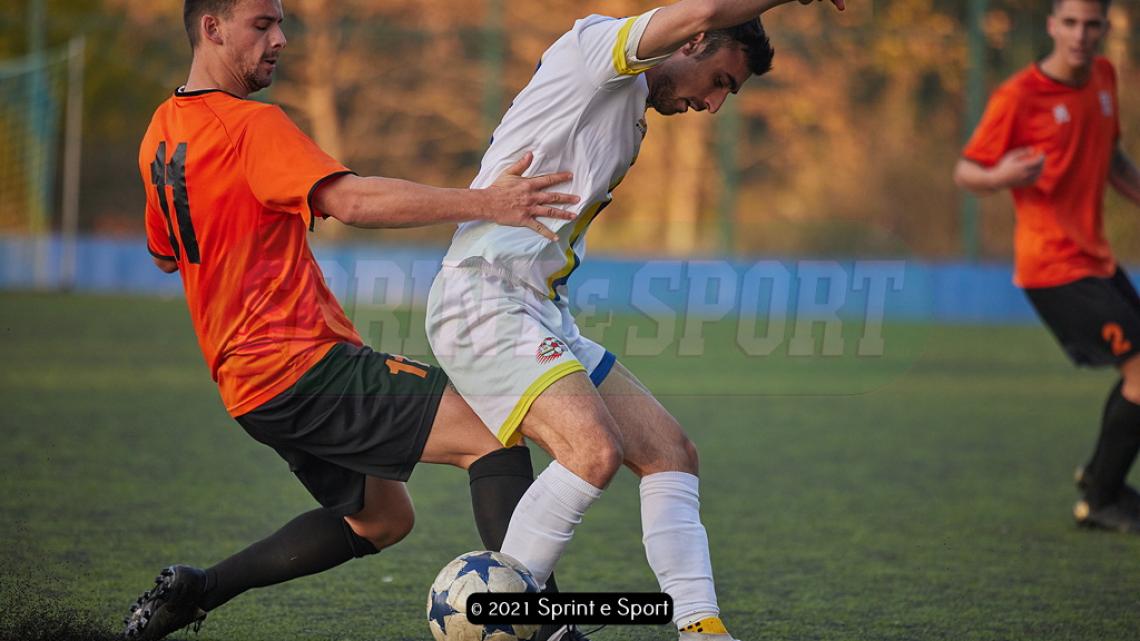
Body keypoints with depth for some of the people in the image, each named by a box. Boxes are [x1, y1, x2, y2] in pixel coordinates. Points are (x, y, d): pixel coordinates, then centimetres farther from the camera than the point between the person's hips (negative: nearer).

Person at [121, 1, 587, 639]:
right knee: (493, 434, -16)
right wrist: (483, 203, -31)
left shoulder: (160, 136, 16)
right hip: (304, 365, -10)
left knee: (382, 519, 22)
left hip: (245, 373, 10)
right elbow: (351, 200, -26)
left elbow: (167, 253, 30)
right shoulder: (252, 125, -13)